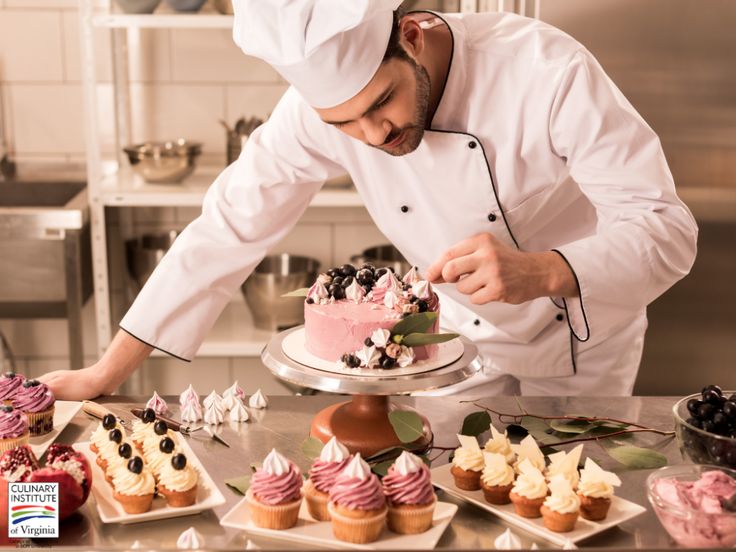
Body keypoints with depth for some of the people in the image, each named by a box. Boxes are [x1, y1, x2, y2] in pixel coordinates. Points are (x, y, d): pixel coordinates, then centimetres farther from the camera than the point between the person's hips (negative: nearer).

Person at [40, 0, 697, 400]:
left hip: (581, 338, -2)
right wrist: (108, 371, -16)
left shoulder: (548, 72, -34)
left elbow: (665, 227, -31)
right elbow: (232, 227, -17)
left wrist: (540, 272, -51)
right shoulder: (322, 96, -24)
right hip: (463, 338, 2)